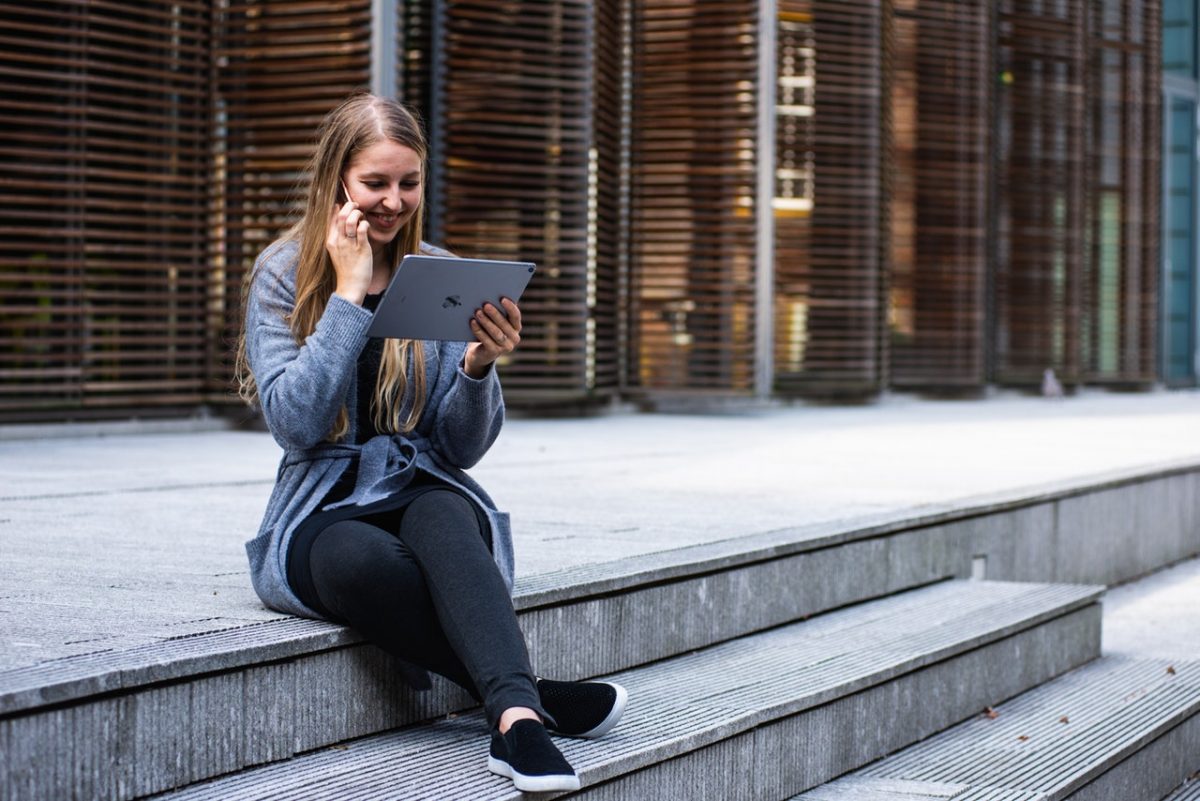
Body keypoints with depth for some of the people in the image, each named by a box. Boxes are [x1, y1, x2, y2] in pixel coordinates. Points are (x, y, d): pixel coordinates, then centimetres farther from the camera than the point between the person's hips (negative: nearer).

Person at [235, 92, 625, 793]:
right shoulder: (282, 276, 2)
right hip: (323, 511, -1)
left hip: (426, 493, 1)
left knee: (443, 518, -37)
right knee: (364, 561, -38)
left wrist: (478, 366, -16)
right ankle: (529, 694, -32)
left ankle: (514, 717, -55)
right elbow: (296, 422, -12)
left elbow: (462, 447, 4)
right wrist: (349, 295, -13)